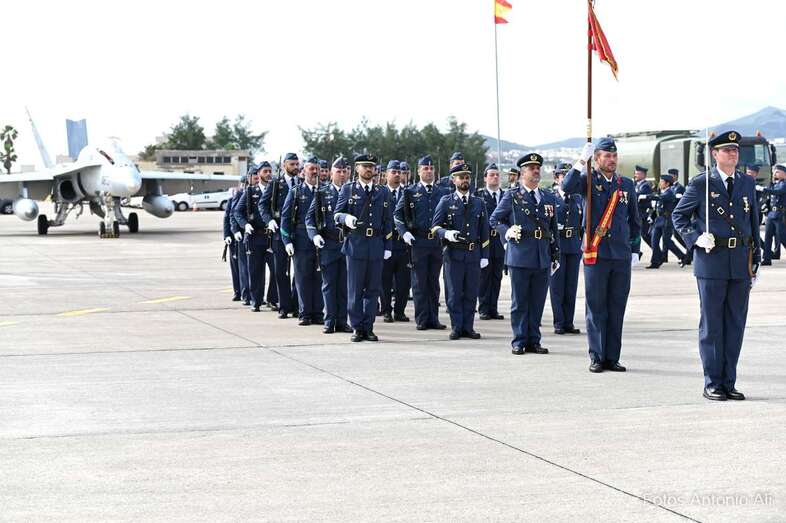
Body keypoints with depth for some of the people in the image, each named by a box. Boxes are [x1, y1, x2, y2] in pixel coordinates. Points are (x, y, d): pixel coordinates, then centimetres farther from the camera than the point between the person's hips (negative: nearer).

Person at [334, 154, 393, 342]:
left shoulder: (383, 192, 13)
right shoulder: (348, 190, 6)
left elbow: (387, 221, 13)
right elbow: (337, 214, 5)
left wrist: (388, 247, 7)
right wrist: (346, 218, -19)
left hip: (376, 246, 2)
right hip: (355, 244, -2)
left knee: (373, 289, 3)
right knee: (355, 289, -1)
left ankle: (368, 327, 9)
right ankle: (357, 328, 5)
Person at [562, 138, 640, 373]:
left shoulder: (627, 184, 12)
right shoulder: (589, 180, 1)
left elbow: (634, 220, 18)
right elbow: (567, 187, -20)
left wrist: (635, 249, 12)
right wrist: (582, 161, -25)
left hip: (621, 256, 3)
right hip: (595, 255, -3)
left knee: (617, 309, 6)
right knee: (596, 308, 1)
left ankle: (612, 358, 12)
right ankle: (596, 358, 7)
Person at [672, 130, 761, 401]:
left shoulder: (748, 183, 11)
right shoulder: (700, 184, -1)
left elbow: (754, 223, 16)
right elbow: (679, 216, 5)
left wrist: (755, 261, 12)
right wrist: (695, 238, -11)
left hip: (740, 264, 4)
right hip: (712, 261, -4)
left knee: (736, 324, 6)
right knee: (711, 325, 1)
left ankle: (729, 382, 14)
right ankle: (712, 384, 7)